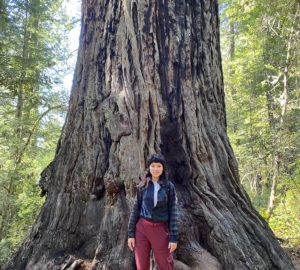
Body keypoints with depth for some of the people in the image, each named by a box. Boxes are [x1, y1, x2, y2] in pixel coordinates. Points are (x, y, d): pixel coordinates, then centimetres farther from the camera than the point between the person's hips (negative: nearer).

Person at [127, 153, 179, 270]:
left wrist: (174, 237, -8)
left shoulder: (169, 186, -3)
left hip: (160, 230, -1)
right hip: (142, 228, 1)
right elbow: (136, 209, 4)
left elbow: (173, 212, -4)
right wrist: (131, 233, 0)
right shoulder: (142, 186, 1)